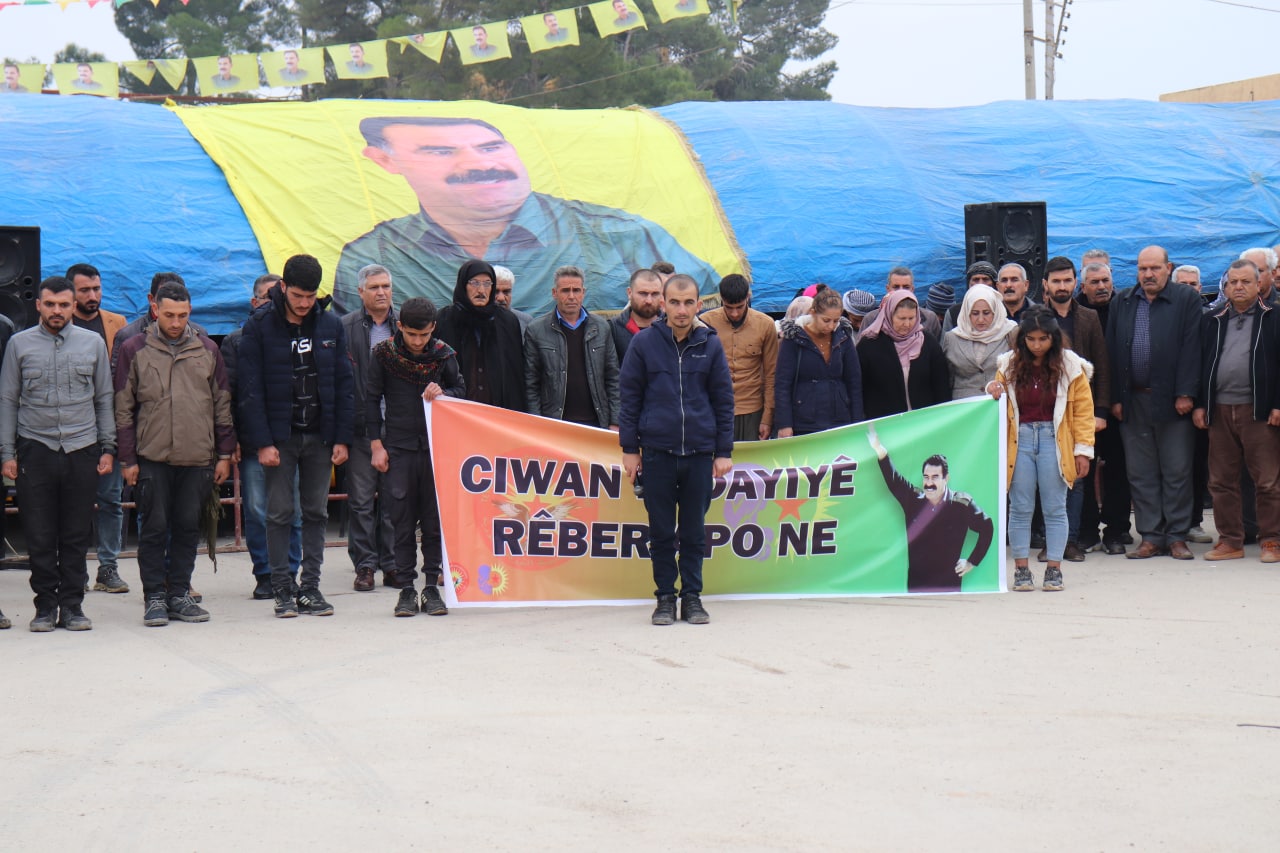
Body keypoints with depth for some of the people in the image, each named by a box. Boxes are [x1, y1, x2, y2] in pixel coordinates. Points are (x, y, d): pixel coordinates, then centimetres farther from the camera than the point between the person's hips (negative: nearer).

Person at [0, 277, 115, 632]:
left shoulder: (93, 343, 7)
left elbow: (104, 399, 11)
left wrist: (108, 448, 4)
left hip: (82, 448, 1)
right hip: (35, 449, -1)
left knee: (77, 535, 4)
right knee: (39, 536, 1)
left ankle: (72, 605, 12)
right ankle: (46, 605, 10)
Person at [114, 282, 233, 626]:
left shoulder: (208, 350, 8)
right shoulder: (134, 350, 2)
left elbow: (222, 404, 12)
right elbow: (123, 408, 3)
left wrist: (225, 454, 7)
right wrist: (127, 459, -2)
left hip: (198, 457, 2)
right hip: (152, 457, -2)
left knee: (188, 527, 6)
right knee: (155, 528, 0)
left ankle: (179, 594, 15)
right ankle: (154, 597, 8)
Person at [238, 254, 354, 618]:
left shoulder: (331, 326, 4)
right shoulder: (259, 327, -4)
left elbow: (343, 384, 6)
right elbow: (250, 389, -6)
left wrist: (342, 438, 0)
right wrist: (262, 441, -12)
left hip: (319, 436, 3)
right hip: (279, 436, -3)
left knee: (316, 513, 6)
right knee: (280, 513, 0)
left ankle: (311, 586, 12)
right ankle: (282, 588, 5)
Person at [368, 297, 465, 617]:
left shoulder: (444, 354, 1)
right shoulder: (383, 354, -1)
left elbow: (461, 391, 11)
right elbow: (372, 400, 4)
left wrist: (442, 393, -11)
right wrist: (376, 444, 0)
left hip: (436, 446, 1)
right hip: (398, 447, -1)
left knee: (435, 519, 2)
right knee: (403, 520, 0)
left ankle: (432, 588, 9)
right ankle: (406, 588, 5)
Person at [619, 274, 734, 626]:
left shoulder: (710, 344, 3)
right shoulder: (644, 343, -1)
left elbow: (723, 399, 7)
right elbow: (629, 396, 4)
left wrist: (724, 451, 4)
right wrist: (629, 448, 1)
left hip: (700, 452, 1)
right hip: (657, 451, -1)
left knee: (694, 531, 7)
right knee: (661, 532, 5)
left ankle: (692, 597, 16)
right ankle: (665, 597, 14)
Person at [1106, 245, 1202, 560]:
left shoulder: (1187, 300, 1)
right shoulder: (1121, 303, 11)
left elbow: (1191, 349, -4)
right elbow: (1112, 351, 9)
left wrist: (1186, 394, -11)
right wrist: (1115, 398, 2)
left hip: (1172, 402, -3)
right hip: (1132, 401, 3)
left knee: (1177, 472, 1)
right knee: (1140, 473, 5)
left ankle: (1177, 537, 8)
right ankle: (1150, 537, 11)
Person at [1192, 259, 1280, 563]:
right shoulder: (1213, 322, 15)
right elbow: (1201, 364, 14)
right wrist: (1199, 405, 5)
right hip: (1219, 410, 4)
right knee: (1221, 481, 5)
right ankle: (1230, 541, 13)